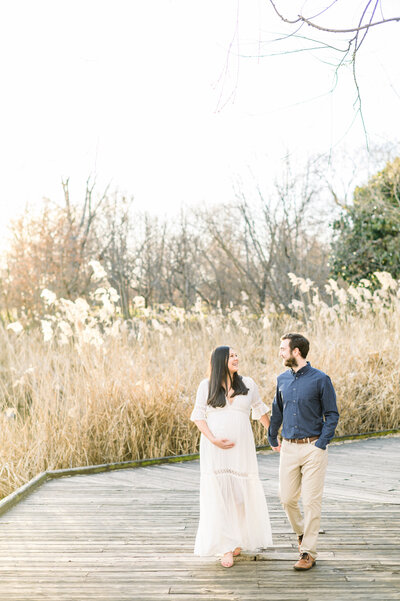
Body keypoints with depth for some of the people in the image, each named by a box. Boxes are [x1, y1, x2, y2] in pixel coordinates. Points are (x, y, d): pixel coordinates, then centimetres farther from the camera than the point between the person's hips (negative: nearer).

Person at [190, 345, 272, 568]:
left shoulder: (247, 383, 4)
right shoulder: (207, 386, 1)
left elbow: (260, 410, 15)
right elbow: (198, 416, 0)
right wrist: (213, 440, -13)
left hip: (241, 448, 2)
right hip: (215, 448, -1)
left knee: (242, 493, 6)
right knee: (220, 495, -4)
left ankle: (239, 539, 28)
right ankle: (226, 547, 1)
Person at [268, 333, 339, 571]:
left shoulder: (320, 379, -7)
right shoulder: (282, 380, 8)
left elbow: (332, 415, -4)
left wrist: (321, 445, -12)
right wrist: (272, 439, 28)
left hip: (313, 447, -5)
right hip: (289, 447, 5)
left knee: (312, 501, -3)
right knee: (287, 499, 7)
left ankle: (308, 553, 6)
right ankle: (301, 532, 35)